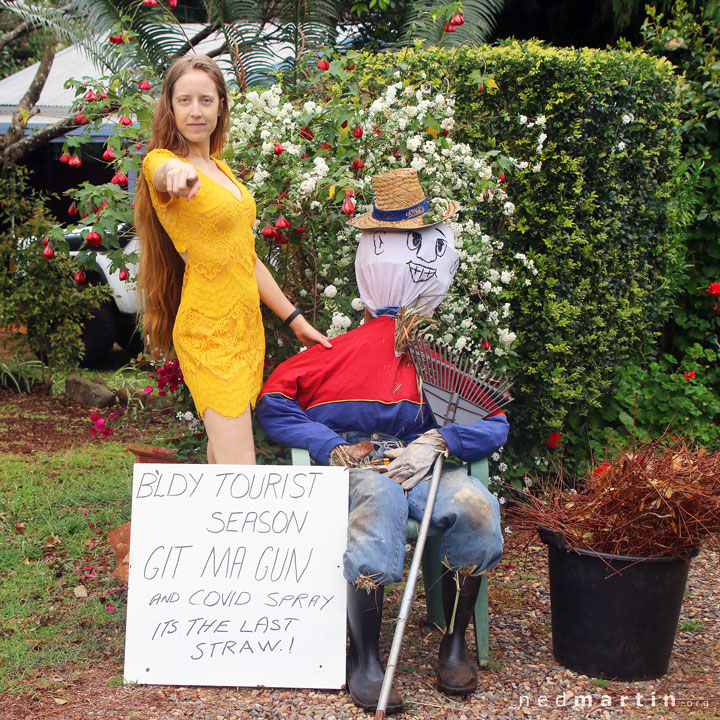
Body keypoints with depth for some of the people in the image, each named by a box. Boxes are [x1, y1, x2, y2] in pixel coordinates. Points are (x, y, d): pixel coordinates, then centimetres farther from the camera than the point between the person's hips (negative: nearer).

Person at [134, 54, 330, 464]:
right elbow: (166, 171, -37)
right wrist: (178, 174, -61)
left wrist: (295, 319, 19)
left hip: (245, 327, 8)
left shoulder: (220, 169, 16)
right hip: (210, 334, -8)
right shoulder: (161, 162, -9)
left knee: (224, 447, 13)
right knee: (239, 465, -16)